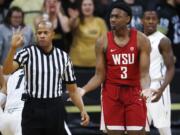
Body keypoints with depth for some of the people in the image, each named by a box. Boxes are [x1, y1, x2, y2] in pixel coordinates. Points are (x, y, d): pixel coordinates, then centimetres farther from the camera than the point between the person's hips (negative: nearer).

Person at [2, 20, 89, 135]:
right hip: (33, 108, -2)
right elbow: (6, 71, -20)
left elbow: (72, 89, 11)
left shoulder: (63, 56, 6)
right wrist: (13, 48, -34)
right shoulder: (28, 53, -3)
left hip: (55, 109, 3)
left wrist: (82, 109, 0)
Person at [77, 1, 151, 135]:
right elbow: (99, 76, 1)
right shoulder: (103, 42, -1)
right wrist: (83, 90, -16)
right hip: (111, 94, 1)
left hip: (135, 93, -1)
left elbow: (144, 74, -9)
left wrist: (146, 89, -30)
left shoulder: (141, 40, -5)